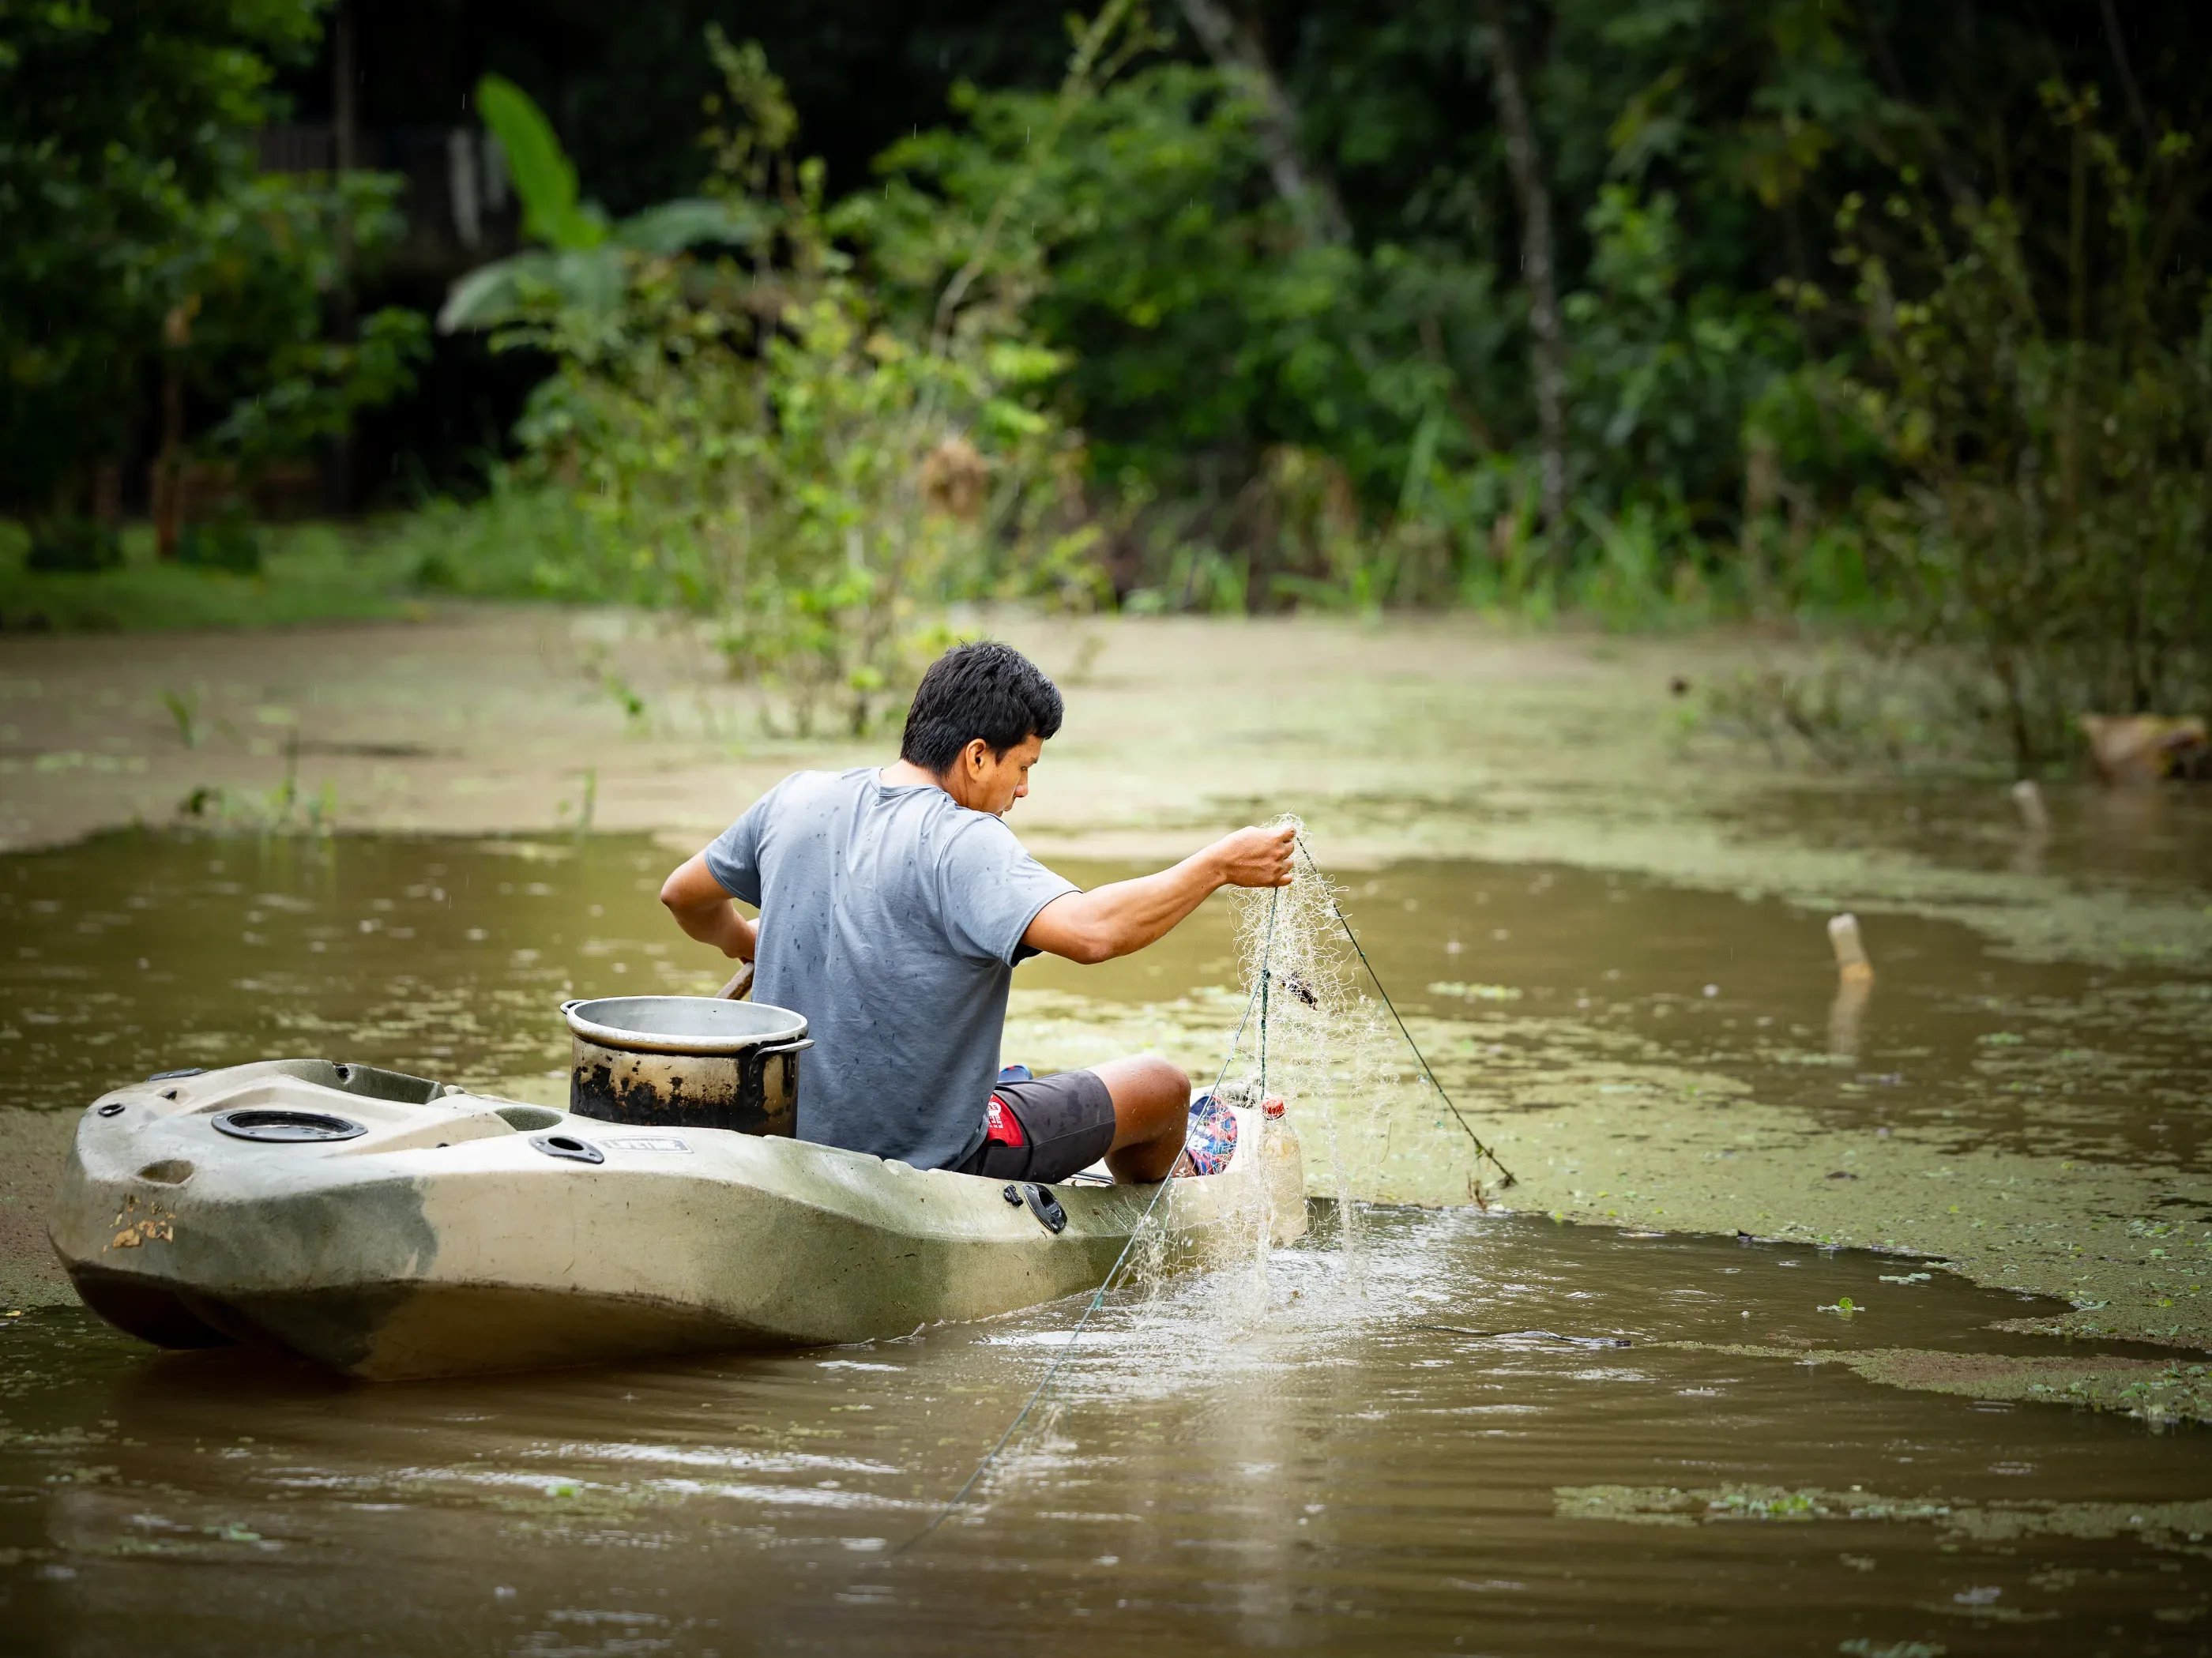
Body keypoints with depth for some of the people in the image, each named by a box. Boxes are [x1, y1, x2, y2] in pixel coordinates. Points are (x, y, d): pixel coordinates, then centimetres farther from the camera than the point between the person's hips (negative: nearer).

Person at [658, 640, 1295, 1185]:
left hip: (795, 1143, 7)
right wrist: (1219, 865, -26)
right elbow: (1090, 930, -38)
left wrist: (743, 941, 37)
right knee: (1160, 1086, 14)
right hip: (929, 1163, -7)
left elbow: (682, 896, 14)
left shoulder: (799, 800, -2)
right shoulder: (960, 844, -24)